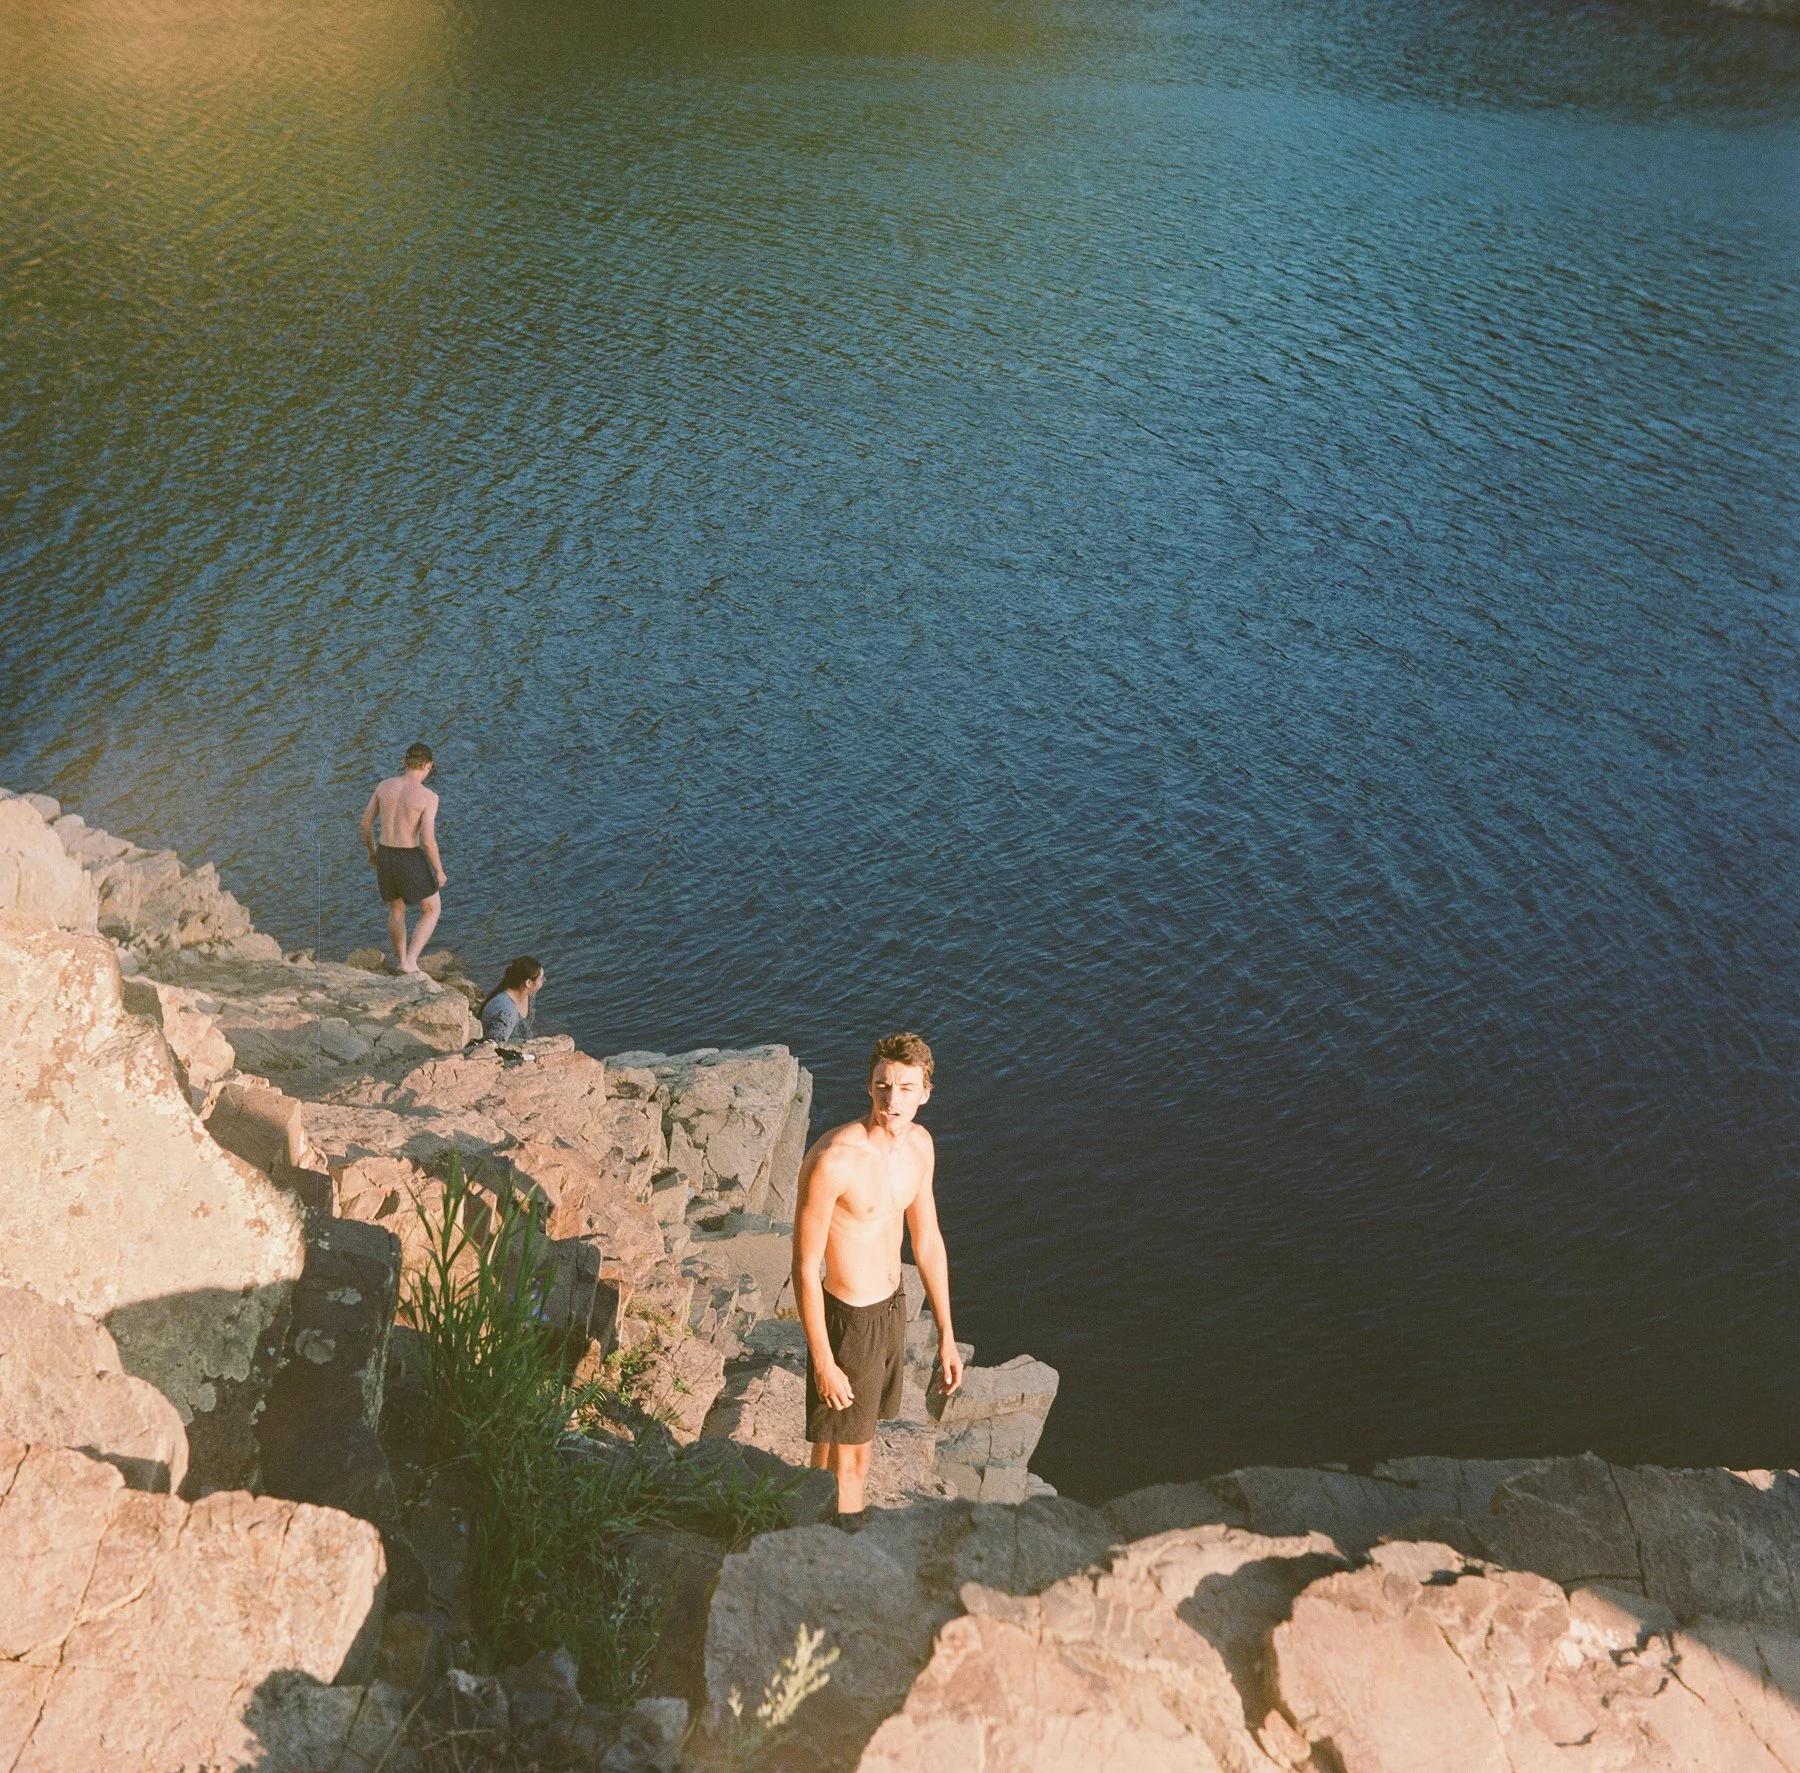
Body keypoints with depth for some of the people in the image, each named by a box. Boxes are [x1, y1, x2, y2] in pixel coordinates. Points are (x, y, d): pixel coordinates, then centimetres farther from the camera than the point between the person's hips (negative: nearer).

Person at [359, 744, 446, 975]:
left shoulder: (384, 786, -1)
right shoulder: (428, 797, -17)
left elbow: (366, 822, 6)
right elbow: (428, 840, -21)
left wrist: (372, 851, 24)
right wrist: (439, 870, -5)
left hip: (385, 857, 5)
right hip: (411, 860, -5)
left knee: (397, 909, 28)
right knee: (432, 910, 17)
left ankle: (401, 960, 40)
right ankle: (410, 962, 5)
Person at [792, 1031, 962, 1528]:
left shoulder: (919, 1143, -2)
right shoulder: (832, 1160, -27)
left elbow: (928, 1240, 9)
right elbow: (805, 1267, -21)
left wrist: (946, 1335, 12)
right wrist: (823, 1363, -18)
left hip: (892, 1309, 7)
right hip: (847, 1323, -7)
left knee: (862, 1450, 24)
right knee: (839, 1462, 7)